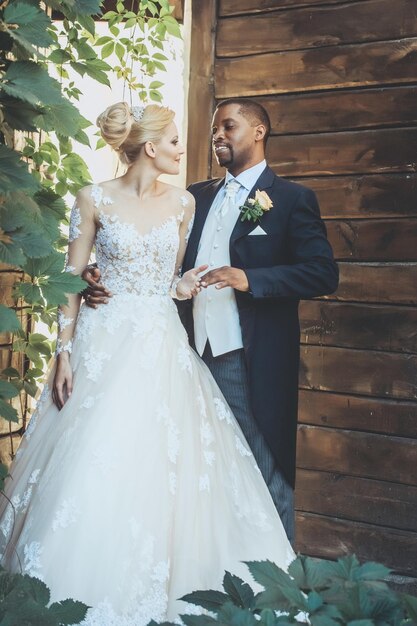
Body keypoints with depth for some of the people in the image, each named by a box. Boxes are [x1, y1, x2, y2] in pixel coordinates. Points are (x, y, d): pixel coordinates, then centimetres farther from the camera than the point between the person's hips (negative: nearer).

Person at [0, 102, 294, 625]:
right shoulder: (94, 200, -2)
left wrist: (186, 285, -6)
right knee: (93, 469, -4)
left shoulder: (183, 202, 7)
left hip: (163, 347, 3)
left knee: (158, 470, 2)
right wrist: (64, 353, -7)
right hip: (105, 344, -3)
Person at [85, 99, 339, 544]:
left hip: (249, 362, -5)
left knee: (265, 474, 4)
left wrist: (249, 279, -21)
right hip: (193, 354, 6)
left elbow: (323, 273, -11)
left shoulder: (291, 199, -2)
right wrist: (106, 278, -5)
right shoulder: (195, 197, 15)